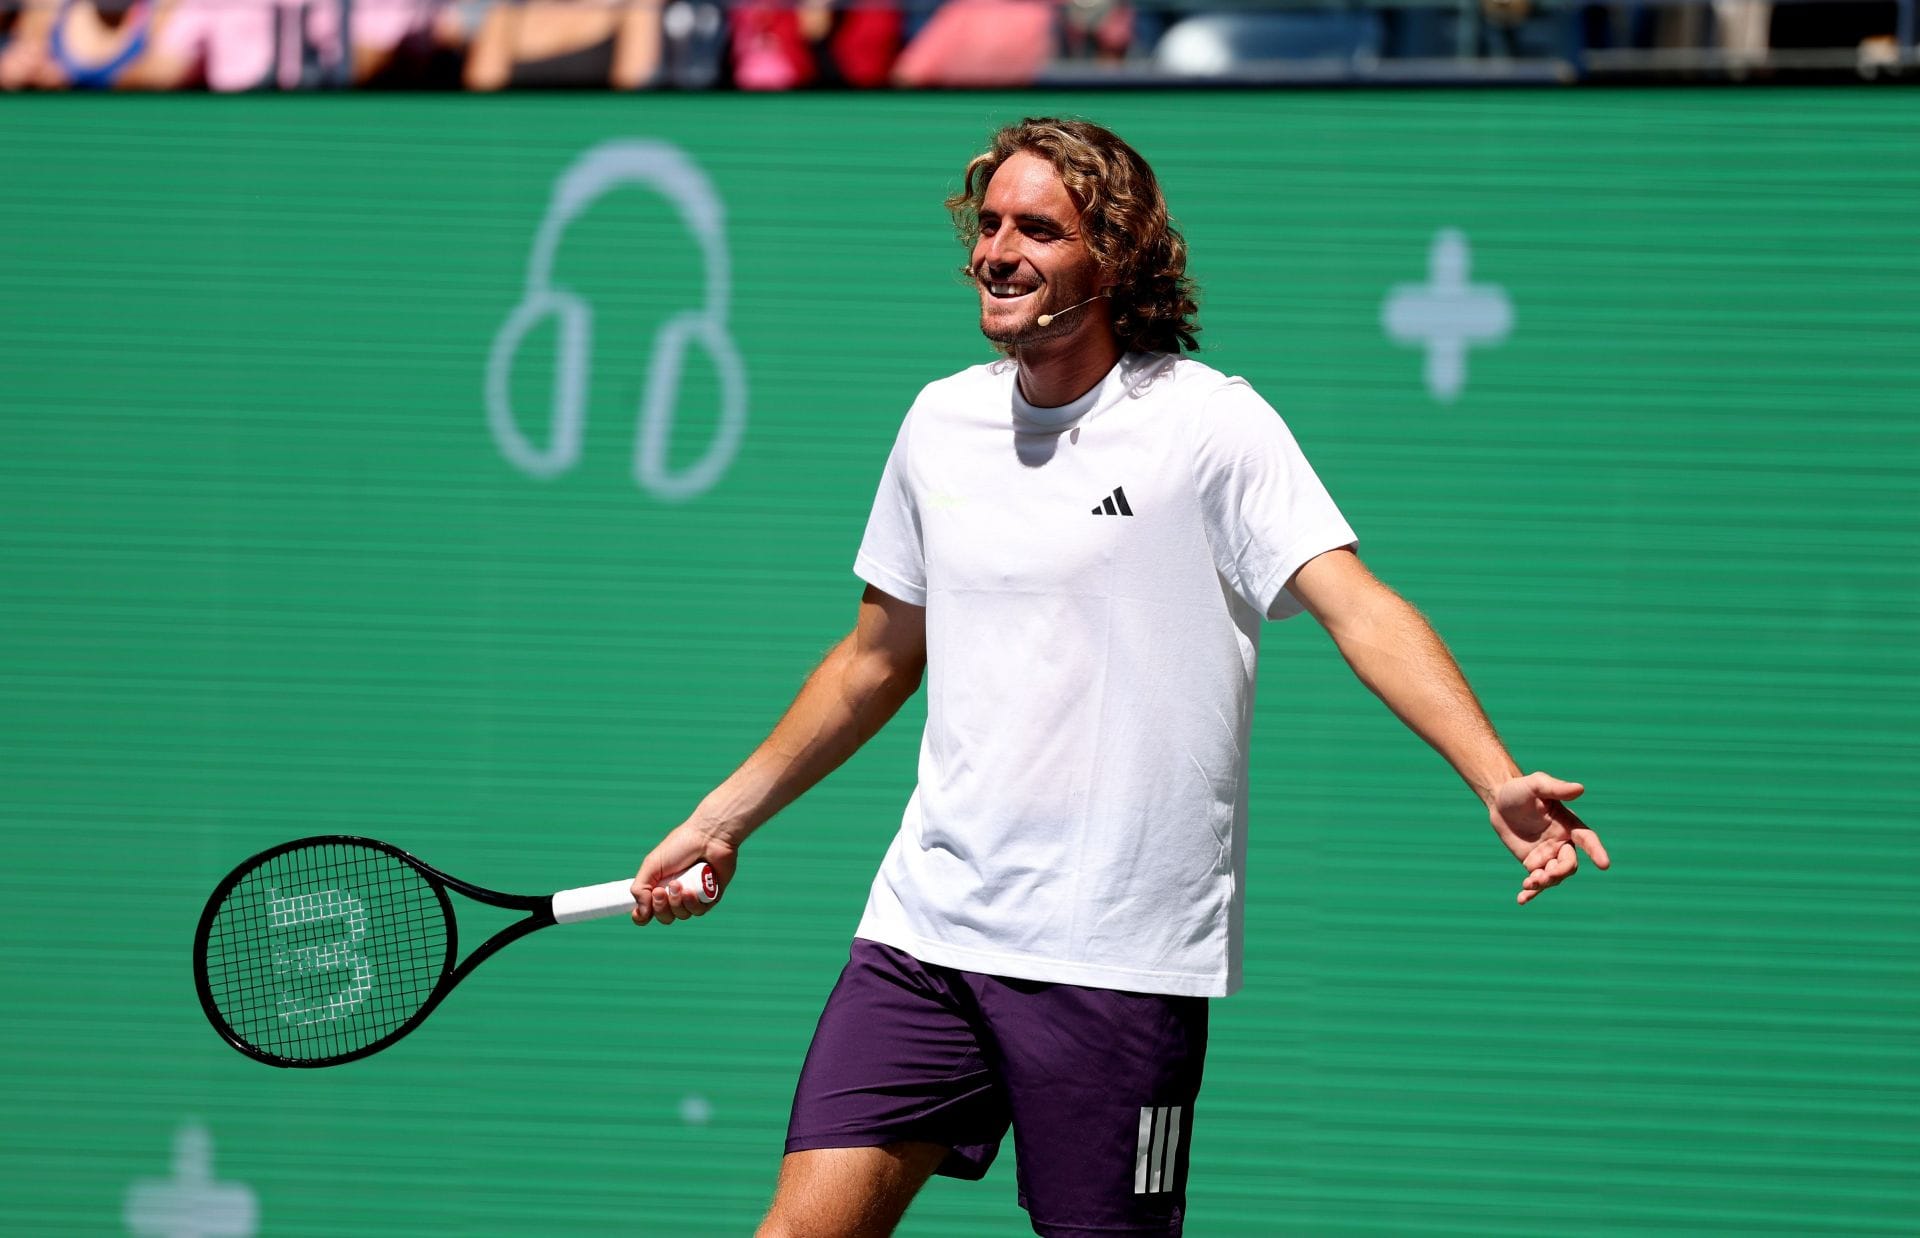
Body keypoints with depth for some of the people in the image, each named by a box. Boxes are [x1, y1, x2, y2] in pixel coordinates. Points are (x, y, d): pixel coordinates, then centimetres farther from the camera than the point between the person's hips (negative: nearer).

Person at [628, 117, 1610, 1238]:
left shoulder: (1209, 423, -8)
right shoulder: (943, 422, 10)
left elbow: (1358, 608, -18)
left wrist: (1499, 781, -33)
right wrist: (725, 819, 27)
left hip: (1121, 963, -5)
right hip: (927, 928, 5)